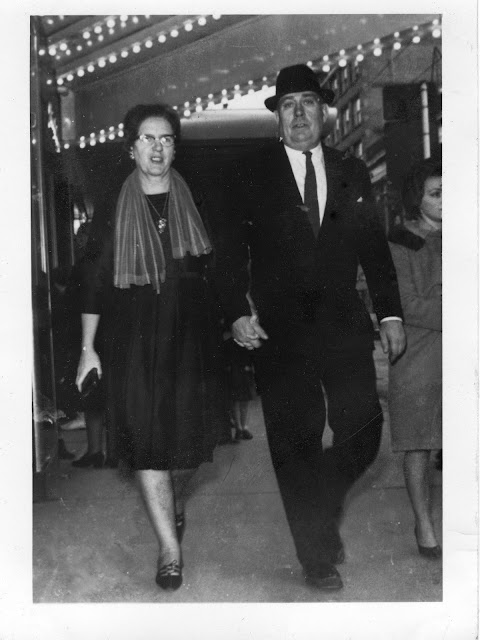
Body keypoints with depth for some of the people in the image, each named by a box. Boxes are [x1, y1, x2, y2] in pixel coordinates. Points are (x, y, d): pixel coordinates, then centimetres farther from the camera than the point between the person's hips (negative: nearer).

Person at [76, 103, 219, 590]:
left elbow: (215, 271, 10)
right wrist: (87, 347, 2)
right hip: (132, 339, -1)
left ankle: (174, 502, 38)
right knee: (145, 440, -6)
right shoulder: (112, 208, 3)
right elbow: (95, 280, 4)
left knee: (188, 436, 5)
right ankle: (170, 548, 3)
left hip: (188, 336, 1)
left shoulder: (194, 203, 6)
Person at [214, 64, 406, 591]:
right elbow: (229, 254, 2)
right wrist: (236, 313, -11)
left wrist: (390, 313, 6)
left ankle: (318, 508, 29)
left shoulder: (352, 174, 12)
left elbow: (374, 248, 13)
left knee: (363, 433, -1)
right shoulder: (252, 177, 3)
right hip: (280, 330, -2)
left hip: (343, 327, 3)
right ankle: (317, 554, 21)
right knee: (296, 445, 4)